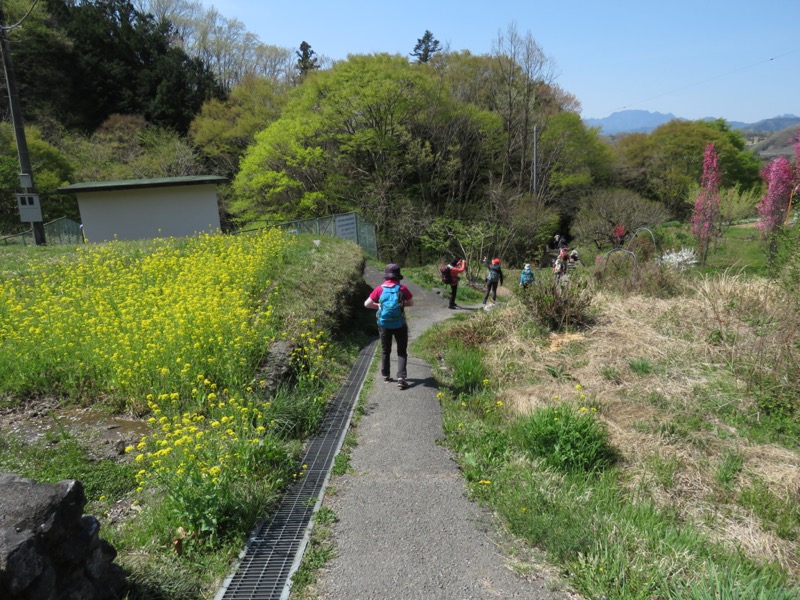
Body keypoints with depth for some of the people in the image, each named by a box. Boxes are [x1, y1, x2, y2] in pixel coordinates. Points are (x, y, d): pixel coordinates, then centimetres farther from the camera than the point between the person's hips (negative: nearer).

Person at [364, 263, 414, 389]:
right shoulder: (402, 289, -10)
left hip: (384, 325, 1)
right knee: (402, 352, 7)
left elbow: (367, 304, -7)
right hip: (399, 325, -1)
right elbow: (411, 303, 3)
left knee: (385, 351, 19)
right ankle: (401, 377, -7)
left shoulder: (379, 289, -8)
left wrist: (379, 306, 7)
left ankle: (386, 375, 28)